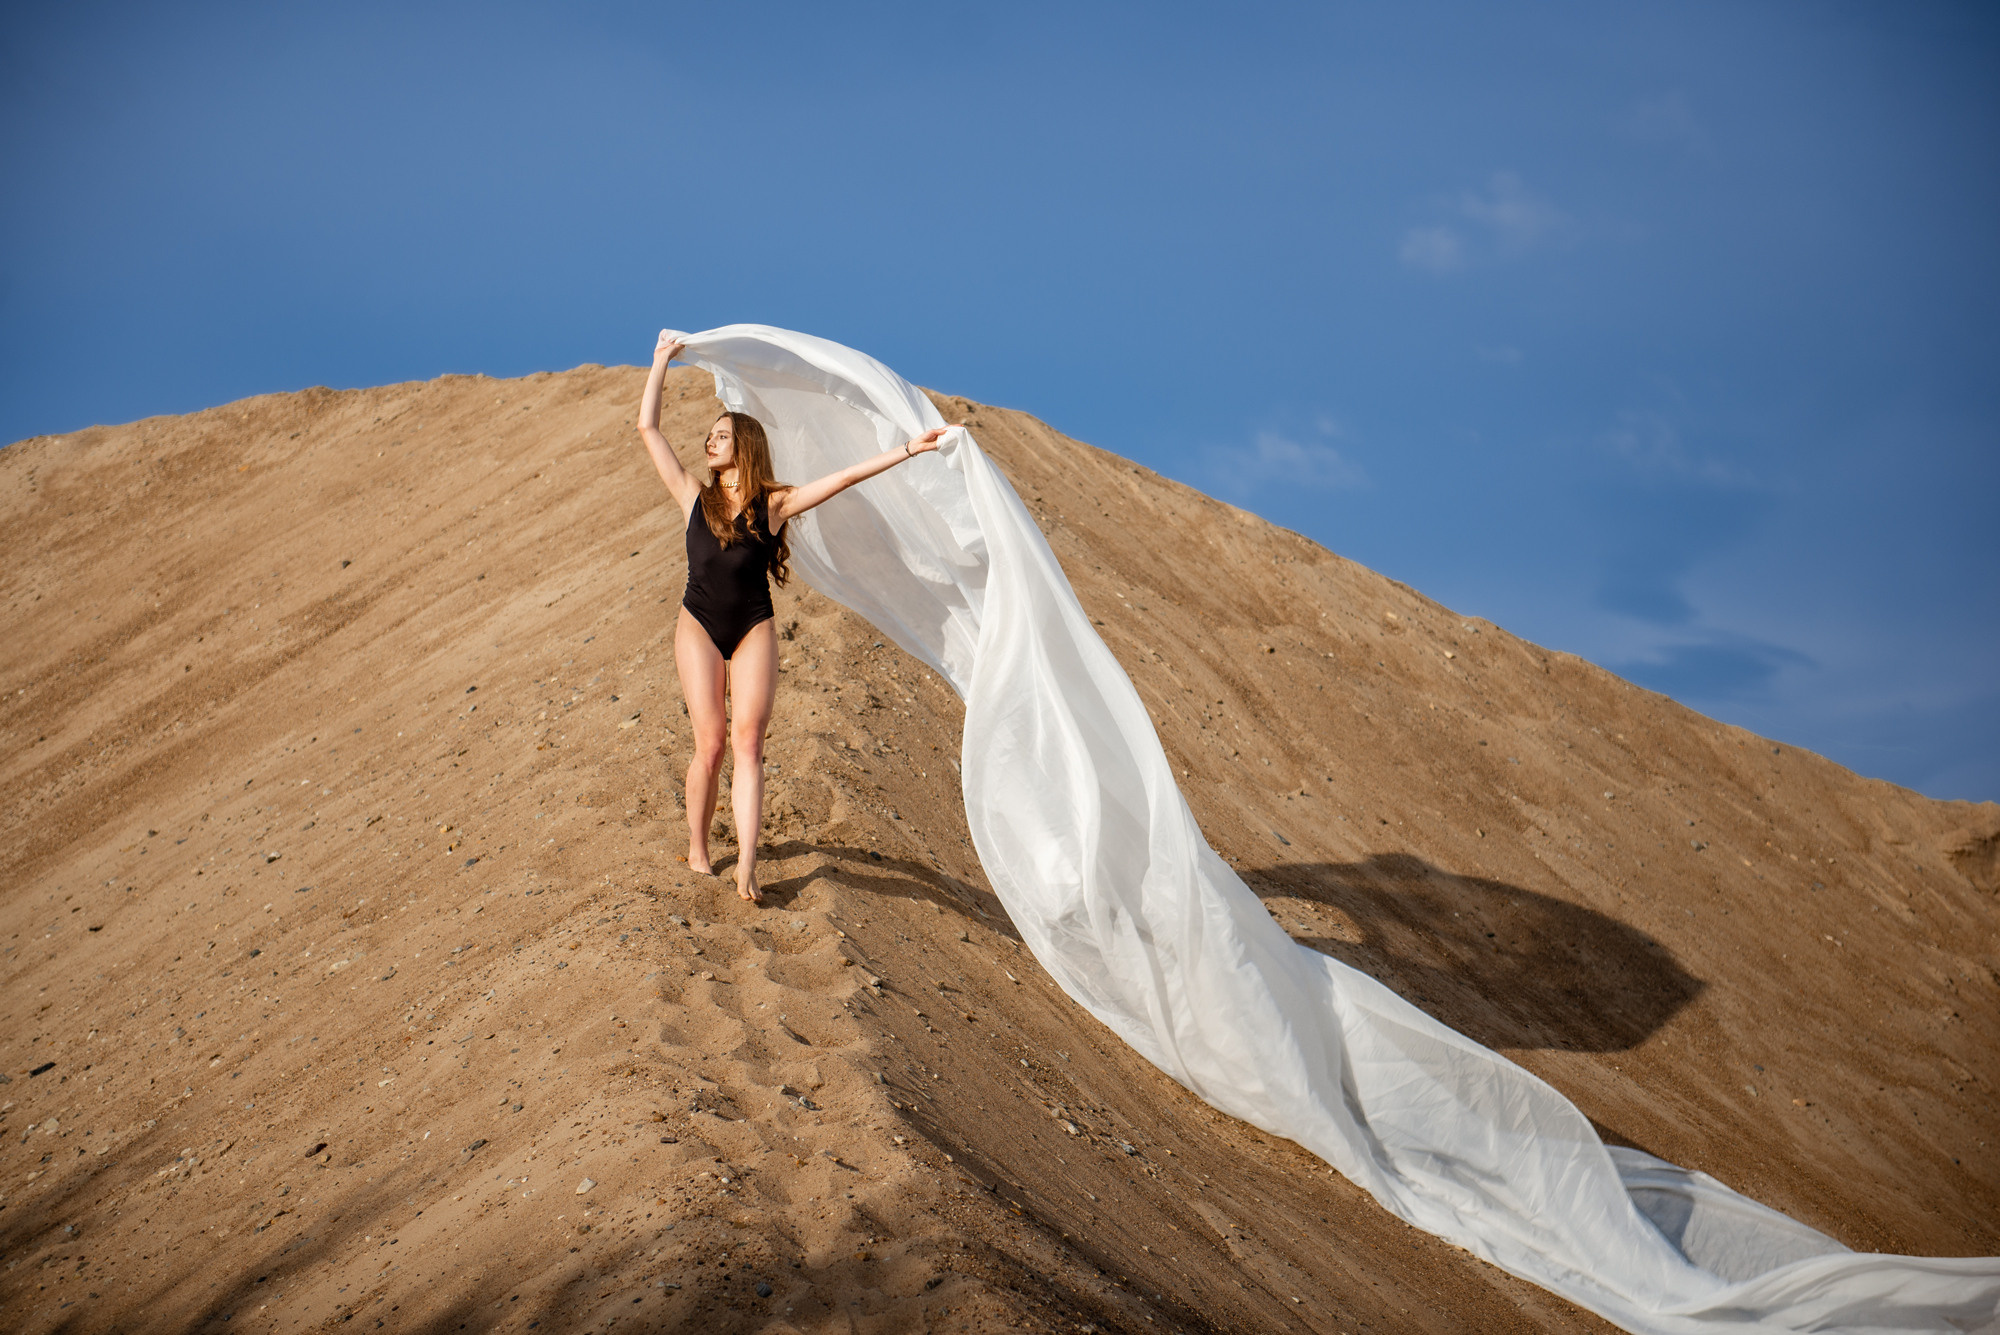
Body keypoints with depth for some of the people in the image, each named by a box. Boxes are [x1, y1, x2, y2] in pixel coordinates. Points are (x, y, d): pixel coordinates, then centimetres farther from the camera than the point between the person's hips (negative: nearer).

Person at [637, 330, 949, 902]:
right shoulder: (694, 496, 6)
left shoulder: (774, 504, 4)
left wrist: (908, 450, -5)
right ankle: (697, 847, 9)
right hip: (700, 628, 1)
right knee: (710, 742, -7)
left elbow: (844, 478, 0)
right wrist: (662, 361, 11)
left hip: (754, 630, 0)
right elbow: (648, 428, 7)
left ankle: (746, 864, -20)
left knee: (747, 741, -11)